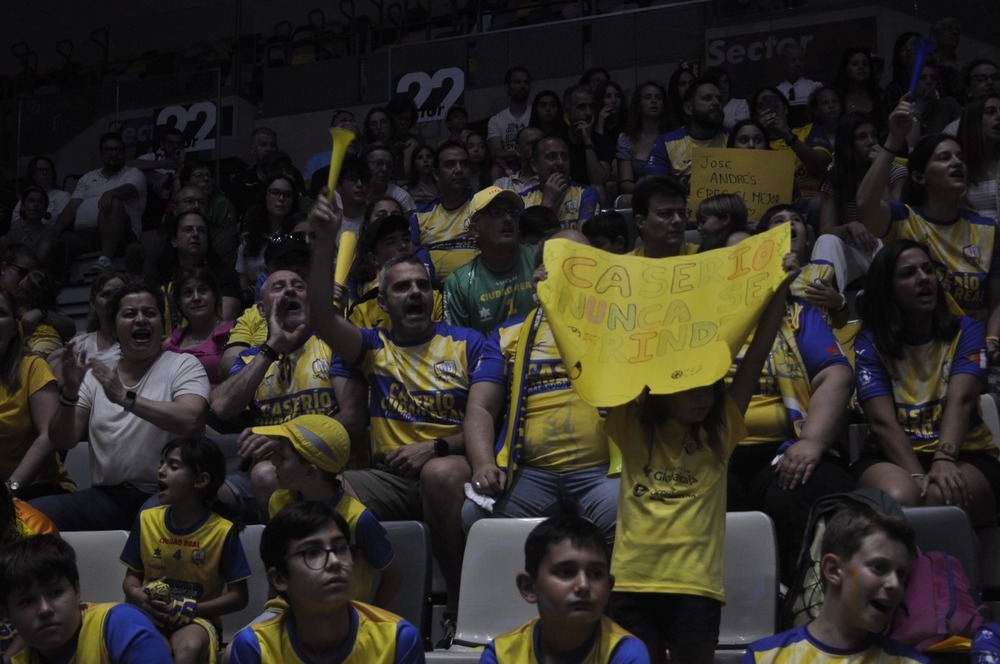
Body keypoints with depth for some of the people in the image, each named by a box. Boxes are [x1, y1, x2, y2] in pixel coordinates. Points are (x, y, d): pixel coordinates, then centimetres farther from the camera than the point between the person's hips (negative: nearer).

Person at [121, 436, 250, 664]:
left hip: (197, 619, -2)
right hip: (151, 616, 2)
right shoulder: (146, 520, 5)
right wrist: (136, 594, -9)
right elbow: (132, 576, 15)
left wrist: (191, 609, -14)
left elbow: (238, 596, -1)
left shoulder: (223, 531, -6)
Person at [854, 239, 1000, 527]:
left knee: (942, 498, -35)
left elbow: (960, 400, -12)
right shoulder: (869, 344, 4)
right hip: (894, 456, 0)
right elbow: (882, 421, -9)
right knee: (898, 497, -36)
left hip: (965, 455, 0)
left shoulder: (966, 331, 6)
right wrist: (917, 476, -27)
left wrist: (945, 460, -31)